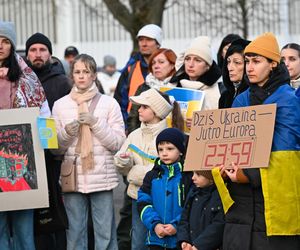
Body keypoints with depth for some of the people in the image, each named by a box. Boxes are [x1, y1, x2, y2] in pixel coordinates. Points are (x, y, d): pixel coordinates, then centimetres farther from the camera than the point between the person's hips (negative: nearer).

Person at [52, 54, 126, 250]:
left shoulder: (109, 103, 4)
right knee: (75, 234, 5)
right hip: (73, 178, 2)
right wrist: (66, 133, -10)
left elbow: (118, 143, 0)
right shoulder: (60, 105, 9)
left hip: (102, 177, -2)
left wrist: (96, 124, -11)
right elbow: (55, 147, 10)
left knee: (106, 234, 0)